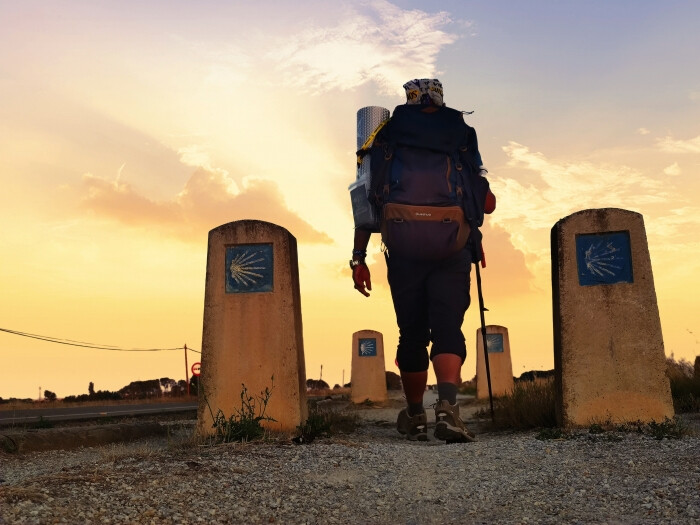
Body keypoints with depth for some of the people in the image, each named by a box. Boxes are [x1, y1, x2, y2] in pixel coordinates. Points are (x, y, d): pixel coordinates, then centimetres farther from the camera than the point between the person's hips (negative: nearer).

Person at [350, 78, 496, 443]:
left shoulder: (388, 139, 10)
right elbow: (487, 204, 8)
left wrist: (358, 258, 6)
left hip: (404, 253, 1)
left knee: (412, 335, 9)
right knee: (448, 329, -4)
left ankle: (415, 419, 21)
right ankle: (447, 407, -25)